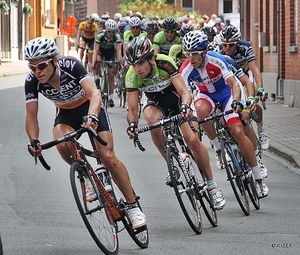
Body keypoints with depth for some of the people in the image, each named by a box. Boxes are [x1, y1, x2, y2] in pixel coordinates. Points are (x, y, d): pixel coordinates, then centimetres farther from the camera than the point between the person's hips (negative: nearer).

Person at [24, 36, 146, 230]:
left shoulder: (71, 66, -32)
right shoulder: (32, 81, -23)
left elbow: (94, 94, -40)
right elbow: (31, 115, -20)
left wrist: (92, 117, -60)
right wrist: (34, 140, -39)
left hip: (90, 108, -3)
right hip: (66, 113, 3)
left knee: (108, 156, -17)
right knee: (62, 145, -31)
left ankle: (133, 206, -6)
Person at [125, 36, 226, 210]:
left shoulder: (165, 63, -30)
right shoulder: (132, 76, -23)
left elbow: (185, 92, -33)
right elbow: (133, 109, -19)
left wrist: (185, 106, -55)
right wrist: (132, 124, -41)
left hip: (177, 99, -2)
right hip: (156, 103, 2)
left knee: (193, 140, -20)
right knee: (152, 120, -35)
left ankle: (212, 185, -4)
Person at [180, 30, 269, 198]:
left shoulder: (217, 60, -29)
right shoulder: (186, 70, -23)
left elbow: (234, 84, -33)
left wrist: (236, 101, -51)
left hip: (226, 93, -2)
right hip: (206, 95, 2)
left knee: (238, 132, -16)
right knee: (200, 108, -37)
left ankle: (258, 178, -6)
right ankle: (218, 146, -15)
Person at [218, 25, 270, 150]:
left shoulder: (245, 48, -33)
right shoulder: (218, 52, -30)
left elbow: (254, 68, -39)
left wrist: (260, 89, -52)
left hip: (245, 72, -1)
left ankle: (261, 131, 3)